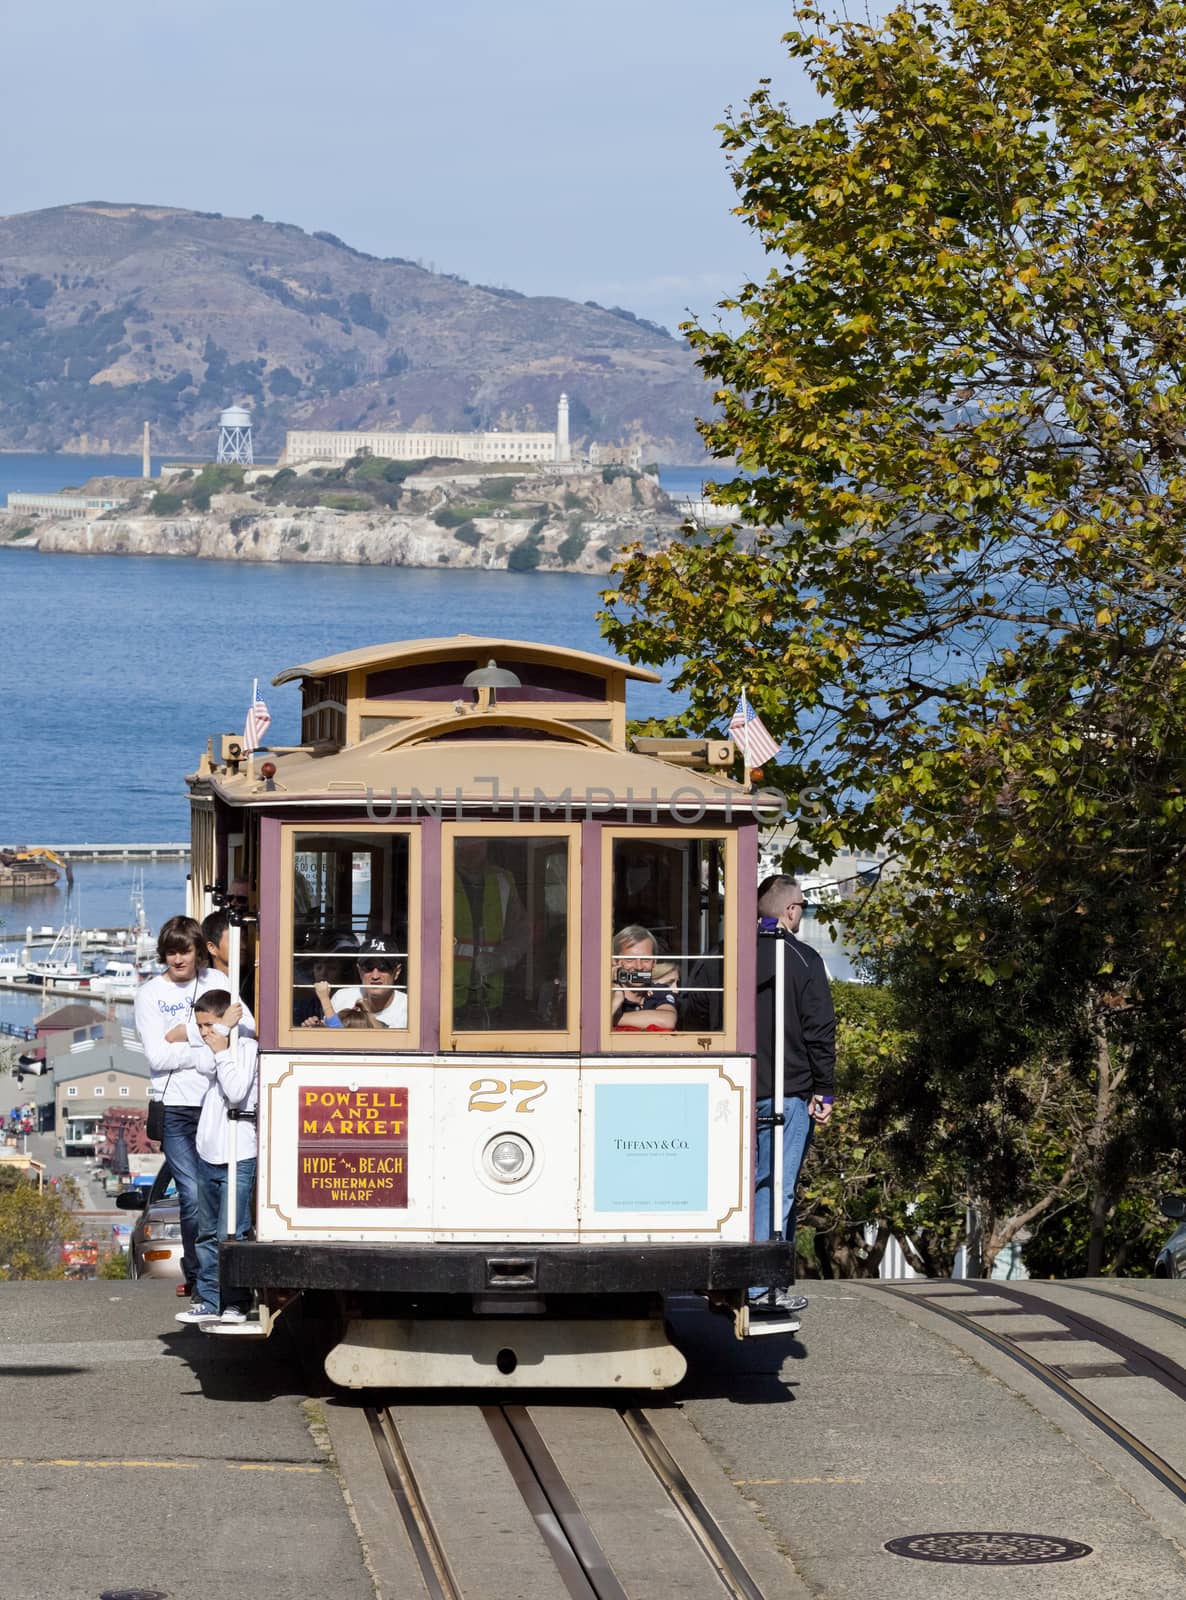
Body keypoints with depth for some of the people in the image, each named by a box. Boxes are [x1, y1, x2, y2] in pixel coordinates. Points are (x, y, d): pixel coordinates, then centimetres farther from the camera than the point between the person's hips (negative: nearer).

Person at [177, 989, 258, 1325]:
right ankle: (208, 1299, 16)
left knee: (231, 1234, -9)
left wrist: (221, 1053, -15)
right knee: (208, 1234, 11)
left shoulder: (245, 1047, -7)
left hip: (237, 1157, -9)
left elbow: (236, 1092, -19)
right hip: (209, 1155, 9)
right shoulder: (215, 1052, 17)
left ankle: (236, 1301, -2)